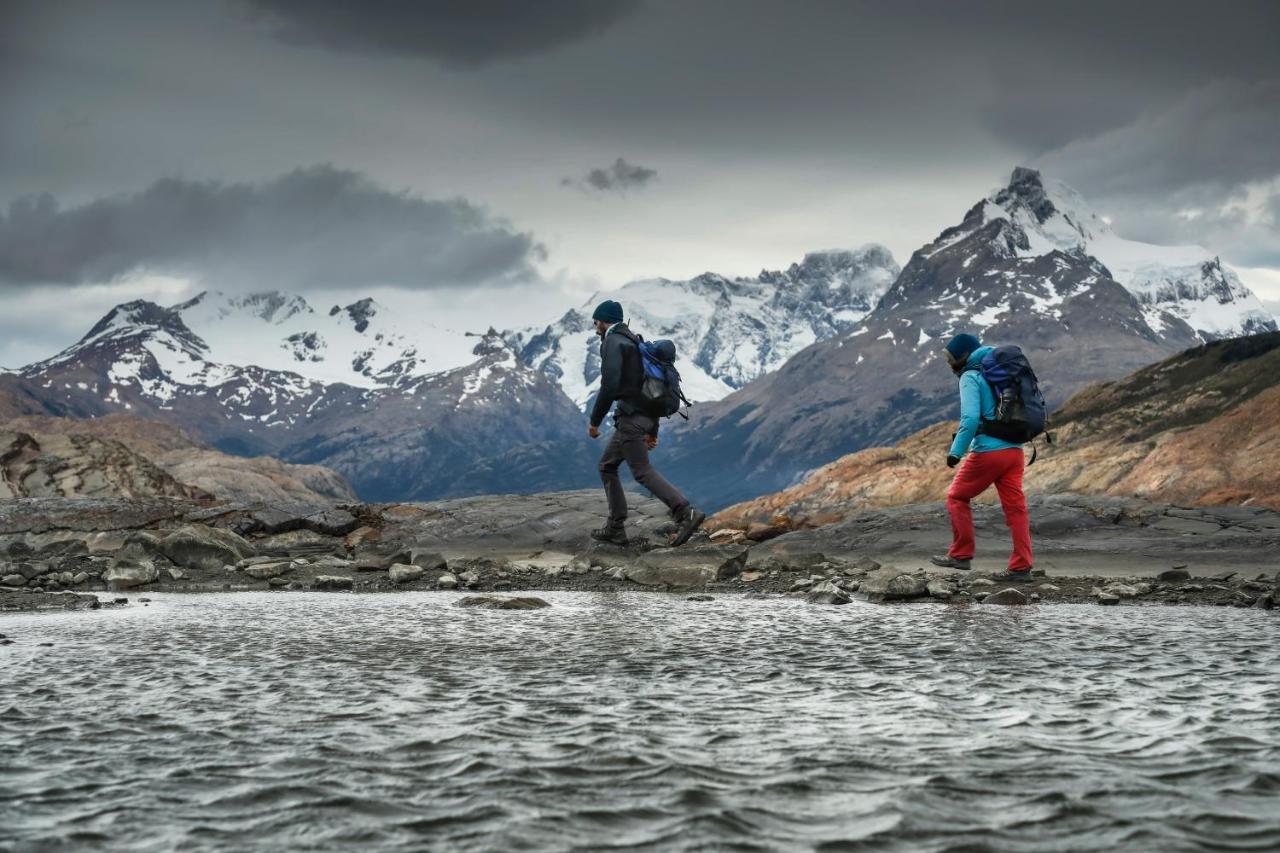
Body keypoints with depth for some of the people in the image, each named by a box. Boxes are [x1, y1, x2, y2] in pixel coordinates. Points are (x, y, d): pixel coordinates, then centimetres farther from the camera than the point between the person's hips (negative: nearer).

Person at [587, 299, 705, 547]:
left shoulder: (613, 342, -8)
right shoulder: (636, 343, 22)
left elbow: (609, 385, -20)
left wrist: (595, 421, -11)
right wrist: (653, 430, 22)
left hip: (630, 418, -9)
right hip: (645, 416, 9)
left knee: (643, 472, -9)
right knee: (607, 466, 15)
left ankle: (686, 514, -19)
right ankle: (616, 529, 12)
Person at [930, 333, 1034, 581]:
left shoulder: (971, 377, -5)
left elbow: (970, 418, -19)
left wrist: (956, 451, -12)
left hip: (987, 451, -7)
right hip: (1014, 450, 7)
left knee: (957, 497, 9)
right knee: (1015, 507, 4)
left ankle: (960, 555, 10)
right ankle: (1021, 566, 2)